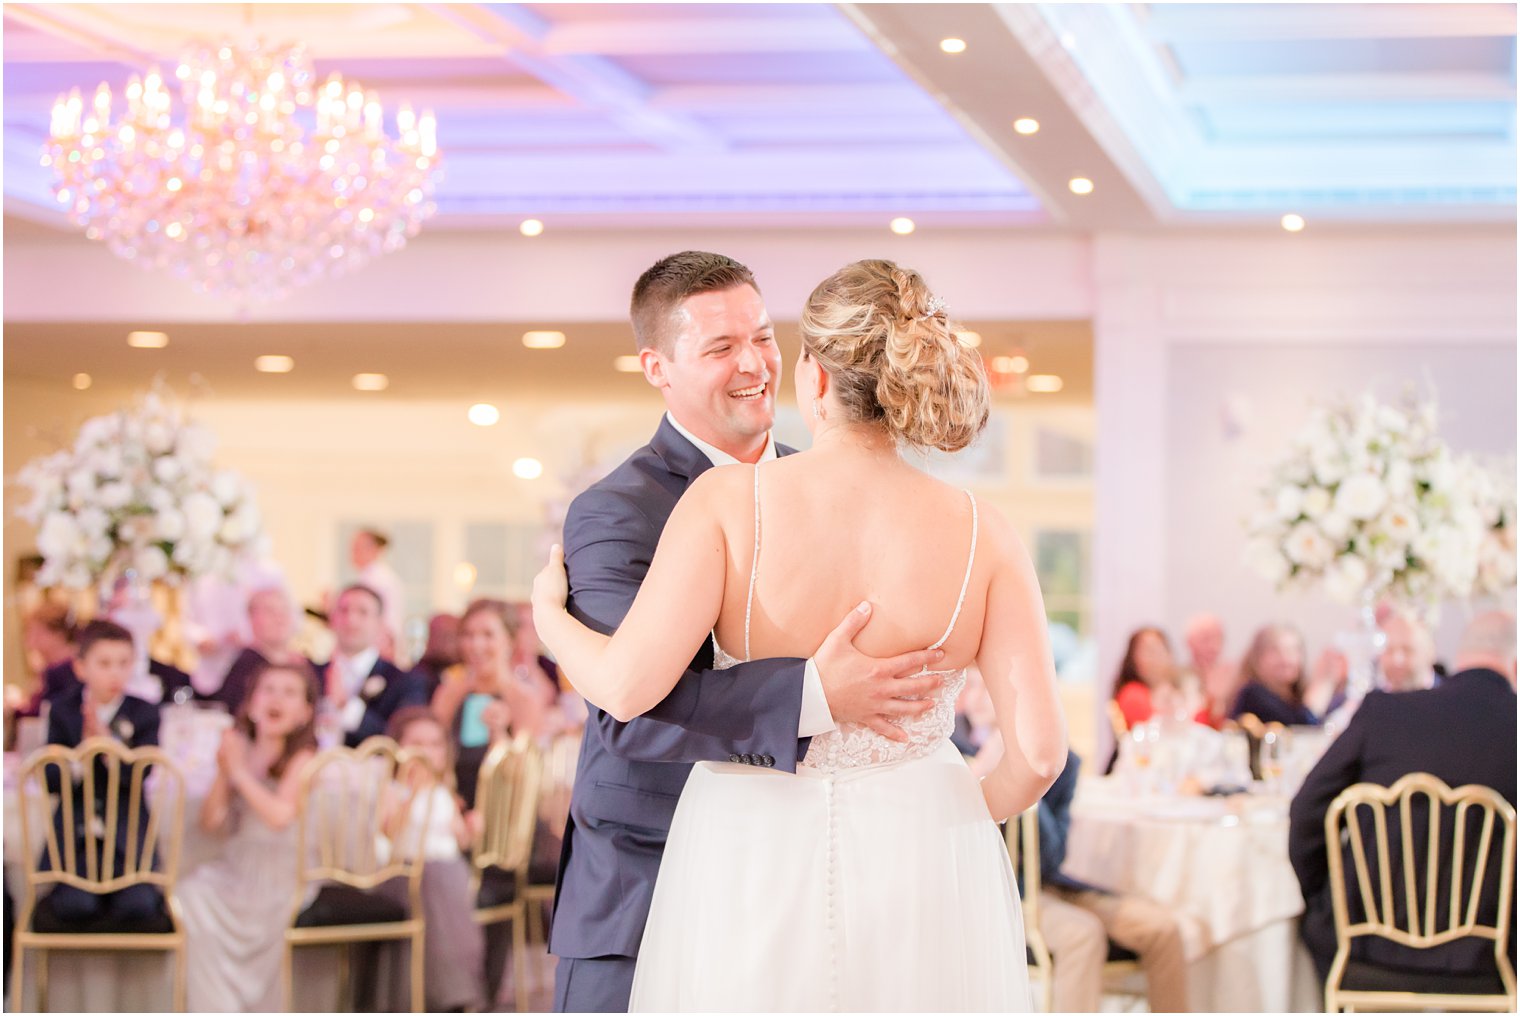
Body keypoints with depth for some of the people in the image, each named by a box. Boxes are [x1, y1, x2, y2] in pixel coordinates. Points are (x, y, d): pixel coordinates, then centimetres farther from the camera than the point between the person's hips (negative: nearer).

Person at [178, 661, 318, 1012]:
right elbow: (210, 822, 4)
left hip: (279, 874, -4)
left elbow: (280, 815, -21)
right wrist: (222, 772, -9)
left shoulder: (301, 758, -6)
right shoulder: (238, 748, 7)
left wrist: (240, 772, -12)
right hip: (233, 868, 4)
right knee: (192, 895, -17)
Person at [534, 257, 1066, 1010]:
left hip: (754, 857, -1)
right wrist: (975, 813, 10)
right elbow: (1038, 748, -11)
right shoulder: (978, 533, -8)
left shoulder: (730, 502, -12)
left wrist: (550, 617, 3)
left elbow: (629, 685, -18)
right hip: (922, 874, 1)